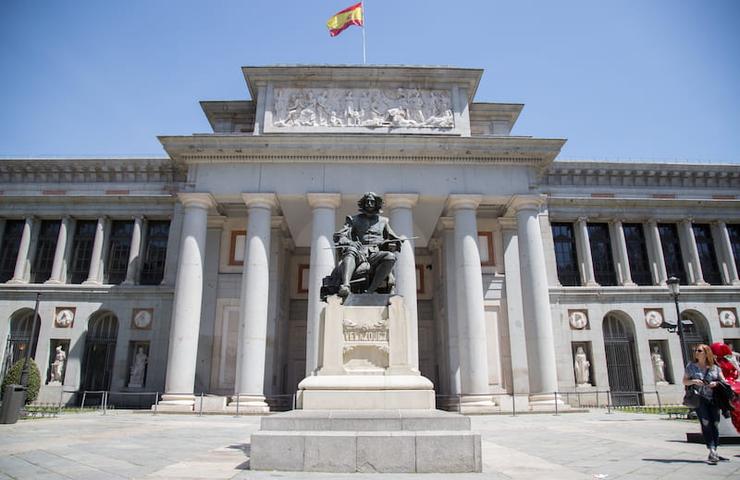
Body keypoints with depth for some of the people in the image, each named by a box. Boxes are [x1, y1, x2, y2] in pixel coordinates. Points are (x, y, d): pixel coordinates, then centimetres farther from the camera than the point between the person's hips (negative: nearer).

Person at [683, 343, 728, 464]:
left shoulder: (714, 367, 9)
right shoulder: (691, 366, 6)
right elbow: (684, 381, 8)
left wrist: (716, 383, -12)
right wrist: (693, 381, -12)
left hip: (713, 399, 2)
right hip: (699, 399, -2)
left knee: (715, 424, 1)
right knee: (706, 424, -13)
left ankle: (713, 452, 11)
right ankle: (712, 451, -14)